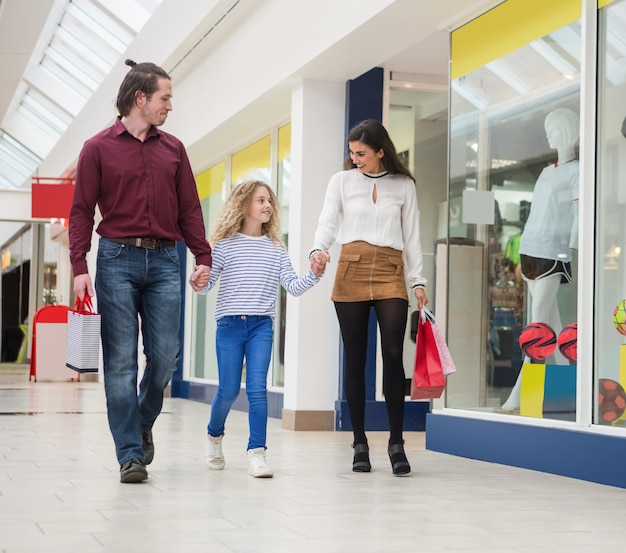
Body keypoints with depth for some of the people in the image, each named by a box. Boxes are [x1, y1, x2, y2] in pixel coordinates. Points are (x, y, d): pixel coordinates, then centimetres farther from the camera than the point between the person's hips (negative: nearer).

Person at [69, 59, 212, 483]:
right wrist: (79, 266, -10)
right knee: (121, 360, -3)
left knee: (165, 356, -2)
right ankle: (130, 455, 1)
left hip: (164, 261, 3)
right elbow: (82, 210, 0)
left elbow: (189, 209, 14)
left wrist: (203, 257, 5)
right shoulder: (99, 148, 4)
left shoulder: (173, 149, 14)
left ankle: (143, 425, 24)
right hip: (117, 259, -3)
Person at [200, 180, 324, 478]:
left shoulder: (275, 249, 8)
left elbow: (292, 286, 5)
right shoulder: (225, 245, 0)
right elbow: (208, 283, -1)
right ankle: (214, 434, 33)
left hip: (262, 326, 1)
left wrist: (313, 275, -12)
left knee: (257, 388, -7)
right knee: (228, 390, 5)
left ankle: (256, 452, -5)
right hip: (230, 323, -1)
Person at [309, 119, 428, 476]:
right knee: (355, 359, 1)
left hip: (390, 273, 0)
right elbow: (328, 224, 5)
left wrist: (418, 281, 6)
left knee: (393, 355, -12)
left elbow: (412, 235, 12)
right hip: (351, 271, 1)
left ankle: (397, 442, -4)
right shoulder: (342, 182, 11)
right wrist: (318, 250, -17)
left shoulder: (404, 185, 12)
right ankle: (360, 443, 8)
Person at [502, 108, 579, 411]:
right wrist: (523, 252, 17)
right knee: (550, 319, 8)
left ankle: (518, 392, -17)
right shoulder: (547, 172, 19)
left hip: (553, 253, -8)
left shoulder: (577, 172, -4)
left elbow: (579, 215, -10)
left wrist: (571, 251, -17)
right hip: (531, 250, 8)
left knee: (539, 320, -12)